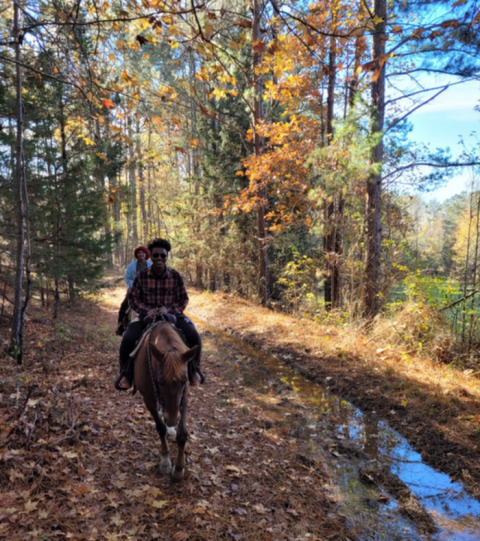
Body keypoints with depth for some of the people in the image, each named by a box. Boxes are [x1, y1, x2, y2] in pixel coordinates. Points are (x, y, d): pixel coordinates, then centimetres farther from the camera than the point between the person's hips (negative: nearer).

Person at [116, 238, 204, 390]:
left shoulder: (176, 276, -5)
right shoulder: (141, 276, -5)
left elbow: (183, 299, 0)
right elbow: (133, 298, 1)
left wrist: (168, 309, -18)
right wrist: (146, 310, -17)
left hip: (172, 314, 0)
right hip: (147, 315, 0)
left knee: (194, 336, -22)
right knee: (128, 339, -23)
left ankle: (194, 369, 5)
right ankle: (126, 374, 4)